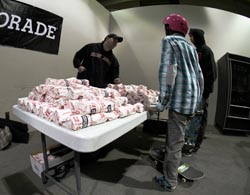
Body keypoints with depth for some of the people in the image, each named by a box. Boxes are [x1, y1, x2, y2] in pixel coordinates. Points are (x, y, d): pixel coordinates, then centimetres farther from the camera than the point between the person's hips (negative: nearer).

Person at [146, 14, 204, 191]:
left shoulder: (169, 40, -2)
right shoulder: (191, 47, 21)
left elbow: (168, 73, -15)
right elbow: (200, 76, 19)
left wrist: (161, 105, -15)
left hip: (181, 100, -8)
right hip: (192, 100, 8)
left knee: (175, 143, 1)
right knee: (175, 138, 21)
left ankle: (170, 182, 16)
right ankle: (168, 158, 38)